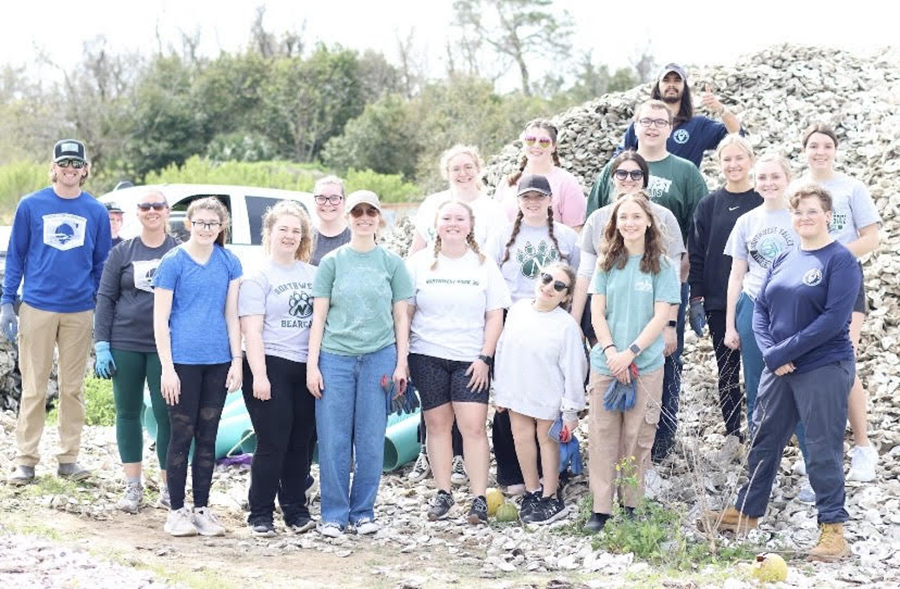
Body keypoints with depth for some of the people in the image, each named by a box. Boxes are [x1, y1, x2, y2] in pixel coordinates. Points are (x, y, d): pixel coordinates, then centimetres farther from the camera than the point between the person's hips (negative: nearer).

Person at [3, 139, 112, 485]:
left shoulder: (96, 212, 6)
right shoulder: (31, 205, 2)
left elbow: (102, 264, 10)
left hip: (80, 312, 2)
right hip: (37, 308, -1)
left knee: (72, 388, 8)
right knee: (33, 388, 1)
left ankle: (69, 457, 16)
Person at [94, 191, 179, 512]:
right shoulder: (121, 253, 6)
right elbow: (105, 298, 5)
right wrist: (102, 344, -2)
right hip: (125, 344, 2)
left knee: (166, 413, -2)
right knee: (128, 412, 6)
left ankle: (168, 487, 9)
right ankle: (132, 486, 16)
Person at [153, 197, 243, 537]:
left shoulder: (229, 263, 7)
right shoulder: (173, 262, -4)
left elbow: (232, 315, 9)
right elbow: (160, 320, -6)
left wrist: (237, 361, 2)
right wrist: (167, 368, -10)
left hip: (218, 362, 4)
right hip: (183, 361, -4)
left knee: (207, 436, 9)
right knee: (182, 435, 1)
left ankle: (202, 509, 17)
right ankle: (177, 511, 10)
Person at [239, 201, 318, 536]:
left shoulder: (313, 274, 13)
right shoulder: (258, 277, -2)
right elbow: (252, 330, -7)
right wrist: (259, 376, -15)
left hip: (306, 368, 5)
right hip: (271, 366, -5)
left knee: (301, 443, 7)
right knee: (272, 444, -4)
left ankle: (296, 509, 17)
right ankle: (260, 514, 5)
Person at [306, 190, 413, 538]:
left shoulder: (392, 263, 7)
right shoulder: (332, 262, 5)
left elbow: (401, 317, 10)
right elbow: (319, 316, 5)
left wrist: (401, 364, 3)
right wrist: (312, 365, -1)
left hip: (379, 357, 1)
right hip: (335, 357, -1)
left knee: (371, 439, 3)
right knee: (334, 440, -1)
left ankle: (363, 512, 14)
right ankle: (333, 515, 7)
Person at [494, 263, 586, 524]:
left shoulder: (566, 325, -16)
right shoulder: (518, 310, -1)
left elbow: (573, 370, -14)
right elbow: (503, 350, 7)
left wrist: (570, 412, -13)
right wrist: (500, 391, 10)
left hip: (548, 398, -4)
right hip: (517, 393, 5)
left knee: (547, 440, 9)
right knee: (522, 438, 11)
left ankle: (551, 498, 21)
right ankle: (532, 491, 28)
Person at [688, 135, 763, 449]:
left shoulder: (765, 203, 0)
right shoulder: (709, 205, 5)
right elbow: (696, 255, 5)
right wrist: (696, 299, -1)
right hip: (719, 303, 2)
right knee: (726, 370, 8)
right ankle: (732, 434, 18)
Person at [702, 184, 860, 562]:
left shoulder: (840, 260, -8)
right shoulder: (783, 260, 11)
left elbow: (835, 319, -17)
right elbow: (760, 310, 10)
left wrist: (784, 351, -16)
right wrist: (770, 353, -7)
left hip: (823, 370, -7)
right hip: (779, 369, 7)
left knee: (823, 450, -2)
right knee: (764, 440, 14)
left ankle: (833, 529, 7)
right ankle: (746, 513, 28)